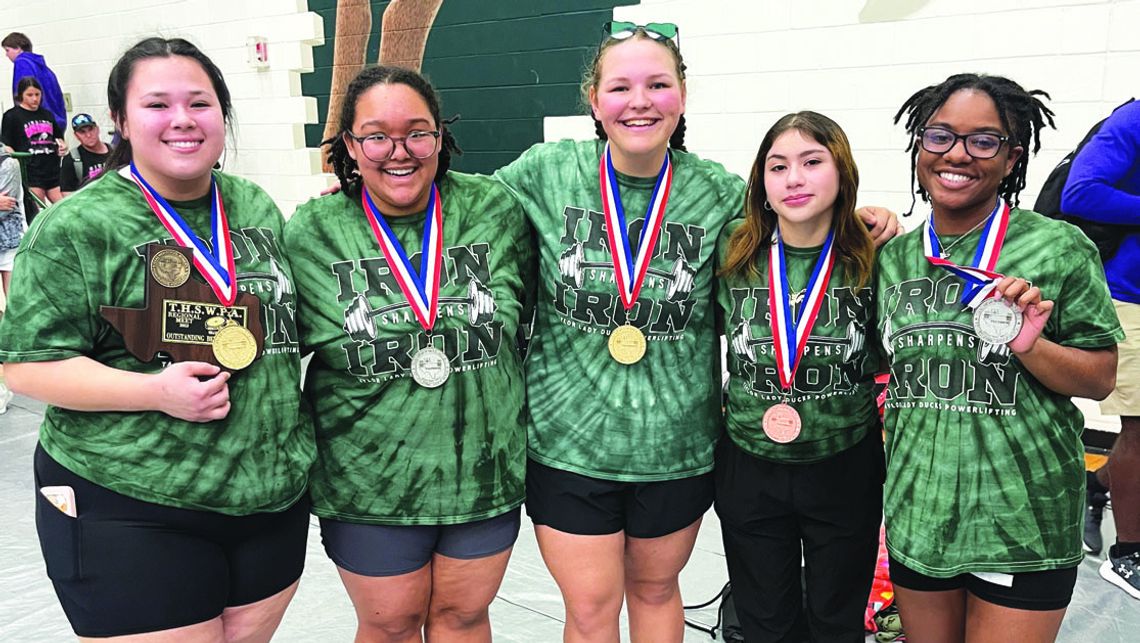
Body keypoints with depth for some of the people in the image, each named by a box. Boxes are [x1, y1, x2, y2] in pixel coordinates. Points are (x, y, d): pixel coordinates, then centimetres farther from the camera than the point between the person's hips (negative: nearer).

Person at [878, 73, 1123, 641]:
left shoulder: (1059, 249, -7)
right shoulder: (892, 256, 4)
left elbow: (1100, 379, -4)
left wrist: (1030, 346, -22)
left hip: (1023, 522, -3)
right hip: (917, 513, 4)